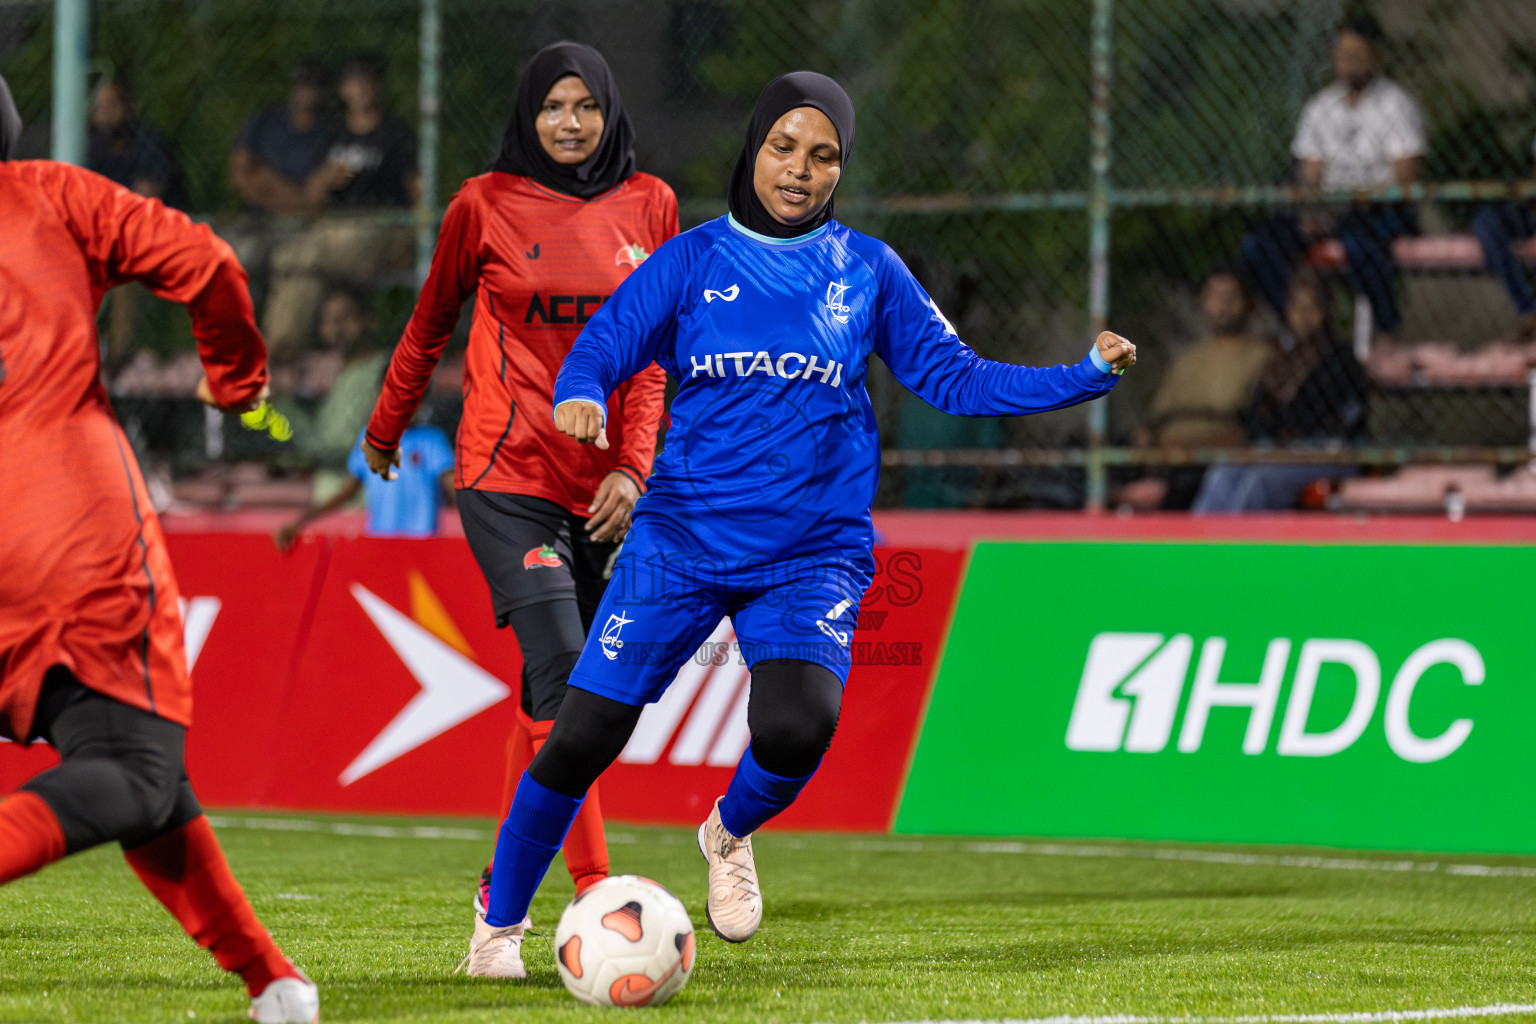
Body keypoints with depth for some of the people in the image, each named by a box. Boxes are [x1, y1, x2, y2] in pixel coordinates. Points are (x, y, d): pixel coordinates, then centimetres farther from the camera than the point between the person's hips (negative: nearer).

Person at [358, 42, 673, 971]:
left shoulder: (649, 206, 7)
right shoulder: (486, 205, 0)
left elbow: (651, 353, 8)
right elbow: (431, 325, 15)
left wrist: (633, 467, -4)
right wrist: (387, 426, 25)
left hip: (602, 483, 4)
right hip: (508, 475, -4)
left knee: (554, 692, 9)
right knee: (563, 684, -18)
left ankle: (505, 886, 25)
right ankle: (597, 897, -22)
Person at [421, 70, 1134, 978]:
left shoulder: (867, 270, 6)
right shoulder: (694, 260, 4)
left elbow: (953, 377, 6)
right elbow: (602, 346, -2)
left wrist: (1088, 374, -4)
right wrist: (580, 396, -25)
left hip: (814, 554, 0)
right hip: (682, 538, 0)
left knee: (797, 726, -25)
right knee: (584, 735, -6)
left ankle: (730, 834, 11)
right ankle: (502, 920, 17)